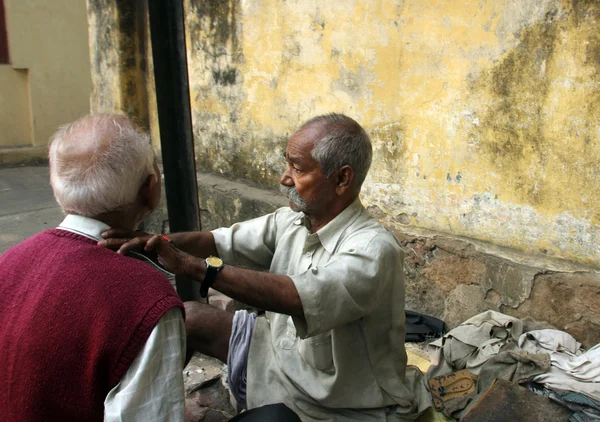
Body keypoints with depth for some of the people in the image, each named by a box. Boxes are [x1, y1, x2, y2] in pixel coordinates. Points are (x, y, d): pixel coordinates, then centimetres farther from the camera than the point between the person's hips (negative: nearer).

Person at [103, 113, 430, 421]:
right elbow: (221, 242, -3)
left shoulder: (373, 250, -27)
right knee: (188, 316, 5)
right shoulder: (293, 220, -5)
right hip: (281, 351, 7)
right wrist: (155, 242, -21)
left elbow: (299, 297, -41)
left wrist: (190, 265, -41)